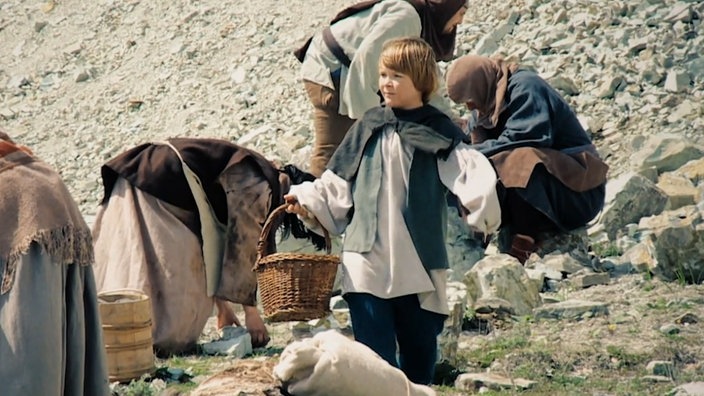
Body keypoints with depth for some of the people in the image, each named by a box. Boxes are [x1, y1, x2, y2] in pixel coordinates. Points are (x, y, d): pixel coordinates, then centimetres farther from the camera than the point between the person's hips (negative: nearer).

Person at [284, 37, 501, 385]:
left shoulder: (438, 132, 1)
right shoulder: (368, 128, 9)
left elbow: (469, 172, -15)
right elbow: (338, 184, 14)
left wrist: (482, 205, -35)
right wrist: (308, 200, -1)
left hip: (419, 267, -1)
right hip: (367, 262, 1)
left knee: (420, 354, 12)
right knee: (375, 357, -4)